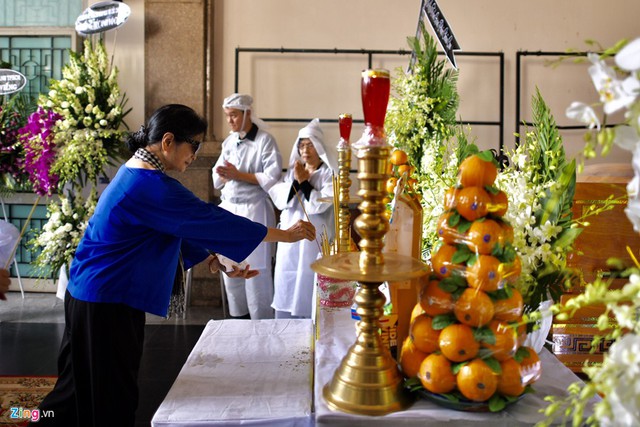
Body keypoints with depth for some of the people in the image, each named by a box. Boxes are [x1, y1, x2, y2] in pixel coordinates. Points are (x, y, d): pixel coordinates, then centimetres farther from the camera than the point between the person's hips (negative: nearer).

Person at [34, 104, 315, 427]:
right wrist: (285, 235, -16)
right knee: (110, 399, 5)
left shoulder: (138, 174, 8)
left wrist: (214, 260, 10)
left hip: (100, 295, 10)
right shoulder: (151, 187, -24)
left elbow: (183, 228, 14)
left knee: (88, 390, 21)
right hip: (106, 303, -10)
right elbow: (210, 221, -23)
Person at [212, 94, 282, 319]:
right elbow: (217, 178, 13)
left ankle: (263, 321, 11)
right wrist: (225, 175, -10)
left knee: (256, 270, -2)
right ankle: (238, 315, 26)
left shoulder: (265, 140, -7)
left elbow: (272, 177, -15)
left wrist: (239, 175, -16)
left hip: (254, 211, -6)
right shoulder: (229, 141, 12)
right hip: (229, 209, 7)